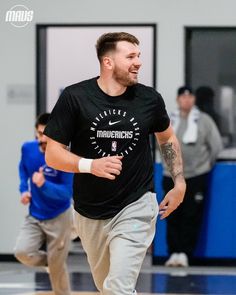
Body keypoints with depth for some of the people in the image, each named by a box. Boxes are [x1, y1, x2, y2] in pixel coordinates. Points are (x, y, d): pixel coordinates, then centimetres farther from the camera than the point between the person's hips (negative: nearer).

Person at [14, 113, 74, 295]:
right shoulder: (28, 149, -7)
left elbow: (67, 192, -22)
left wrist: (44, 184, -37)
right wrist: (24, 189, 2)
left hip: (59, 218, -4)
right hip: (34, 217, 4)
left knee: (57, 267, 0)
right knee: (22, 252, -17)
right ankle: (50, 260, 15)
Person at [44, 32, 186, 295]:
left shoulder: (150, 99, -5)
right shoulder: (74, 97, -11)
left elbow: (167, 138, 16)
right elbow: (53, 154, -10)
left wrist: (179, 184, 8)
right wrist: (90, 165, -27)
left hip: (135, 207, -1)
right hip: (90, 212, 1)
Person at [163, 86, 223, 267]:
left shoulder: (204, 120, -1)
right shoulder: (168, 121, 6)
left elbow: (216, 146, 1)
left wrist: (207, 164, 7)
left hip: (196, 177, -2)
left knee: (192, 217, -4)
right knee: (173, 217, 2)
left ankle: (185, 253, -2)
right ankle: (174, 252, 7)